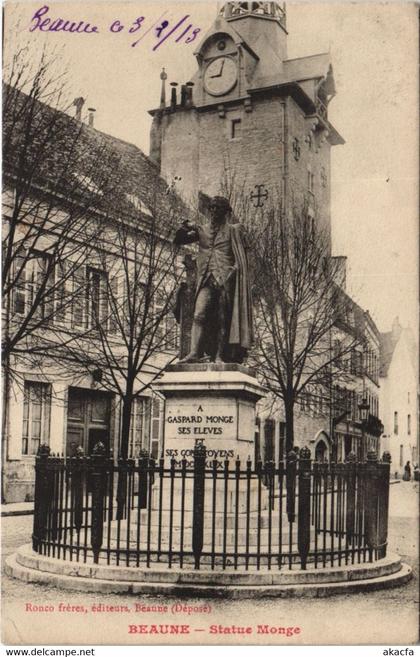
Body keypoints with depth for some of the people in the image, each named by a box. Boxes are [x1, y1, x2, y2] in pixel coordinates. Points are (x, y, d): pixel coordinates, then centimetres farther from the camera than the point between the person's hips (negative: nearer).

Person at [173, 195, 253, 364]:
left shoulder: (233, 230, 8)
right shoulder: (202, 230, 17)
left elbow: (241, 254, 0)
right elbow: (178, 240, 15)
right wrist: (184, 228, -3)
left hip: (225, 280, -2)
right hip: (206, 280, 2)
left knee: (223, 319, -3)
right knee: (199, 315, -12)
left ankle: (219, 356, -1)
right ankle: (194, 353, -18)